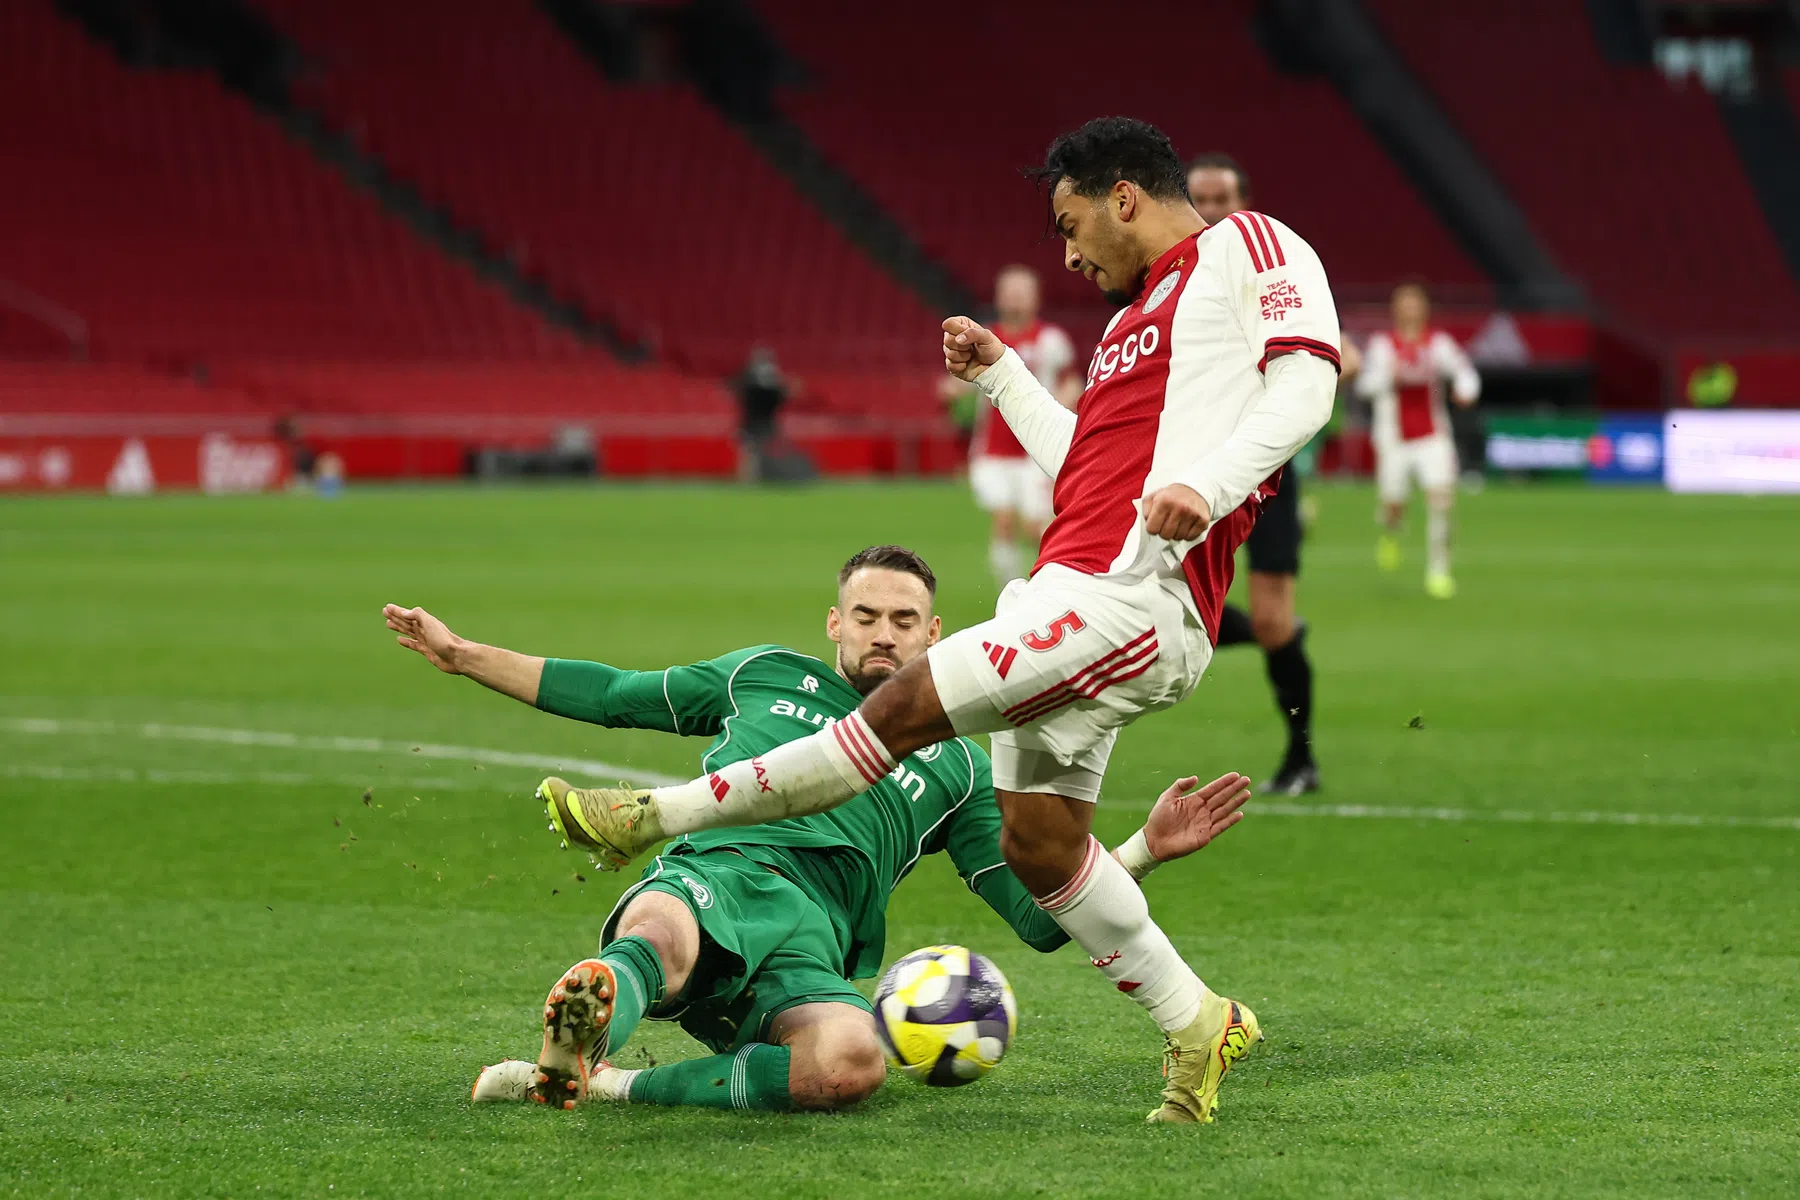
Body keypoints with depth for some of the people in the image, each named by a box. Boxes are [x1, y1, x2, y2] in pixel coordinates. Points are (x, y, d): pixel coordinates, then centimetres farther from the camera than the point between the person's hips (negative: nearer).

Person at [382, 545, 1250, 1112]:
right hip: (709, 877, 0)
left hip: (809, 941, 0)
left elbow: (1041, 914, 23)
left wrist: (1145, 849, 7)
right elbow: (614, 695, 35)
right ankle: (578, 1036, -74)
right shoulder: (765, 676, 29)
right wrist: (463, 656, 33)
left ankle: (613, 1085, -39)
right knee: (659, 934, -42)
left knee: (852, 1062, -39)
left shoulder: (954, 764, 27)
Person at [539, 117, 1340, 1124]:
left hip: (1136, 591, -10)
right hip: (1071, 590, 10)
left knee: (909, 704, -14)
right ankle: (1195, 1024, 19)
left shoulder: (1247, 248, 1)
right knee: (1038, 840, 8)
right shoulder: (1139, 311, 29)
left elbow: (1308, 377, -15)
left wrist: (1207, 486, -27)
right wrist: (1003, 378, 33)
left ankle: (660, 815, -10)